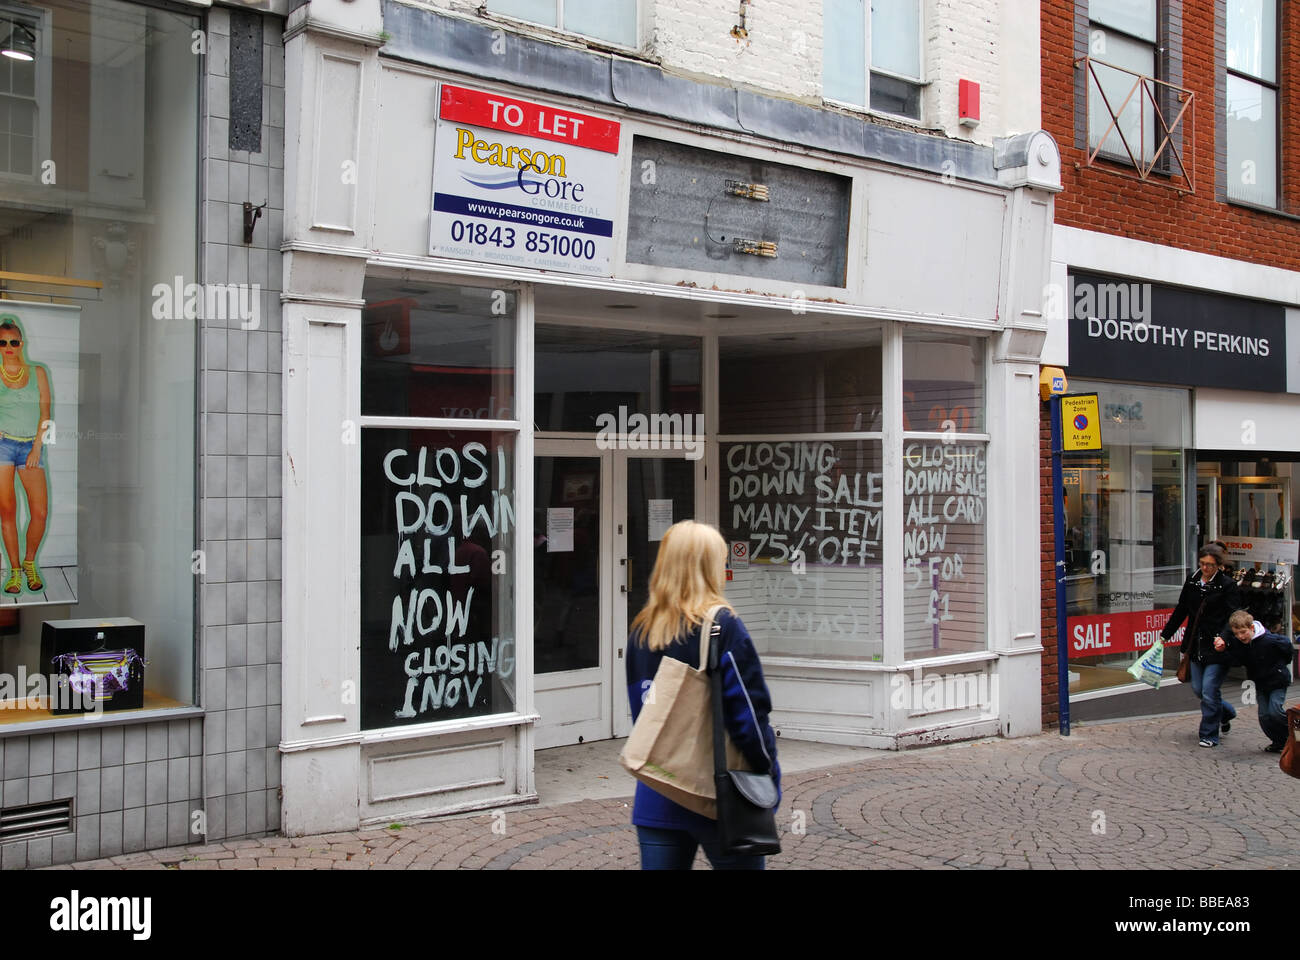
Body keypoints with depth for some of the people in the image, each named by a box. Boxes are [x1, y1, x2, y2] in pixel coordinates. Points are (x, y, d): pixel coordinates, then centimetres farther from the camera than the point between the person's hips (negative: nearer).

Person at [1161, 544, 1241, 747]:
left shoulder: (1227, 586, -8)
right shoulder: (1192, 582, 8)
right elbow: (1180, 612, 17)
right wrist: (1165, 636, 17)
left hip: (1217, 648, -6)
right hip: (1197, 645, 6)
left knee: (1209, 690, -7)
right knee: (1198, 689, 12)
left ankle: (1209, 734, 8)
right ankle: (1226, 712, 39)